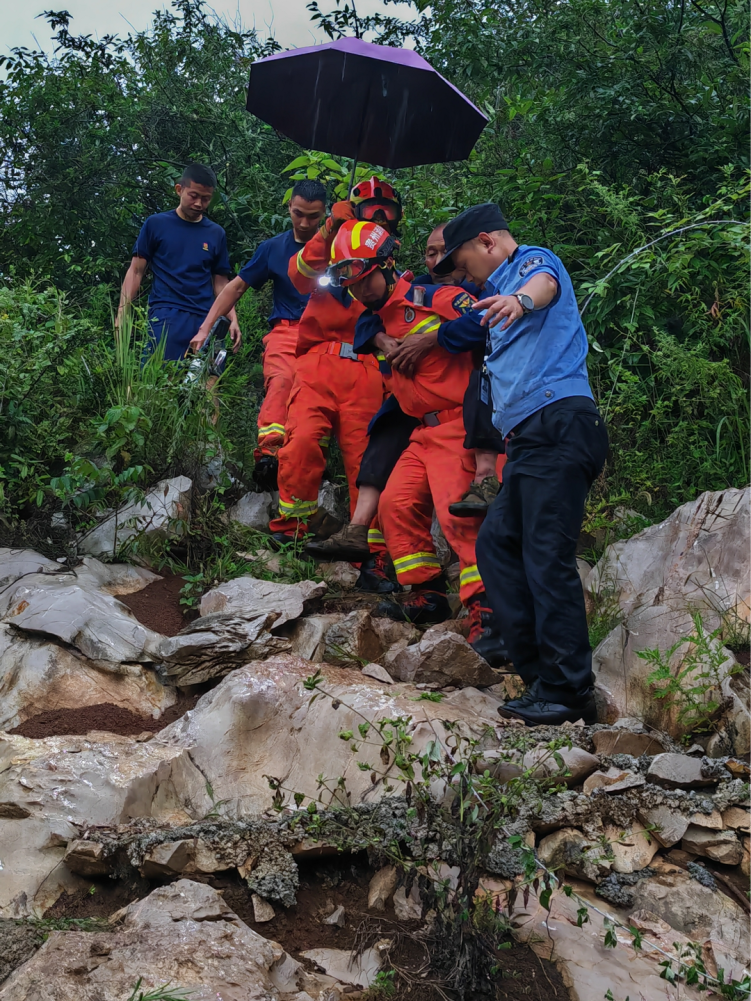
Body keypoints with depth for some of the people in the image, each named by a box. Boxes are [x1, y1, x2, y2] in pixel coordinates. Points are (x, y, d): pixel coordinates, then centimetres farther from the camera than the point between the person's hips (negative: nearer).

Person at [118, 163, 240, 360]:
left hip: (205, 319, 3)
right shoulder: (156, 224, 6)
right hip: (166, 316, -3)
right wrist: (122, 313, -4)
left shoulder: (216, 234, 13)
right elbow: (136, 271, 6)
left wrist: (233, 319, 3)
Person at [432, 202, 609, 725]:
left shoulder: (533, 260, 3)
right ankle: (540, 670, 7)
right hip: (530, 440, 10)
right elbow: (454, 335, 47)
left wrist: (522, 299, -45)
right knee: (497, 542, 7)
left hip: (560, 422, -10)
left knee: (547, 556, -14)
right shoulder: (497, 299, 31)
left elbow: (543, 283, -24)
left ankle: (568, 693, -13)